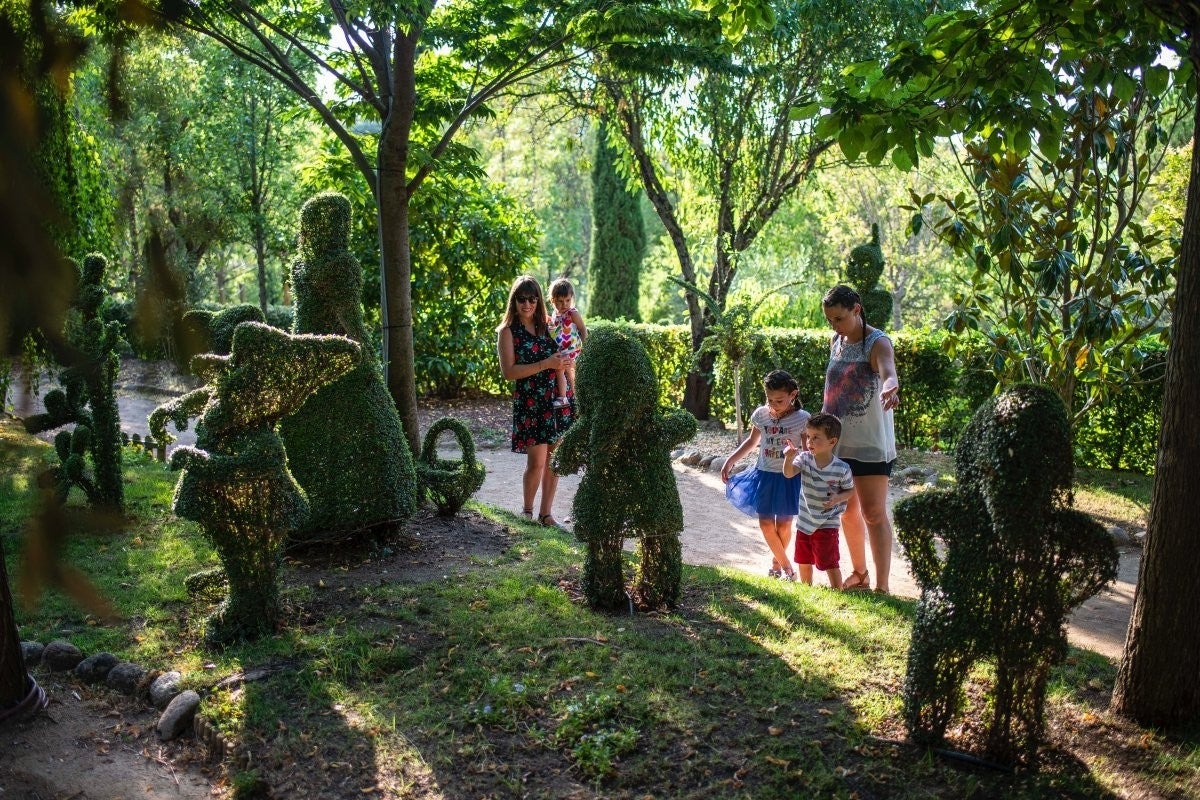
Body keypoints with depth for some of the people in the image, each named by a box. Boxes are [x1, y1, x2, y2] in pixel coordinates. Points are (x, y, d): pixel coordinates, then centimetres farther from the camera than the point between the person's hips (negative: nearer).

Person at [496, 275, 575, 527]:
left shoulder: (549, 325, 9)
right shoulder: (508, 331, -3)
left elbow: (566, 356, 21)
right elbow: (509, 371, -13)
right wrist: (546, 364, -18)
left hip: (558, 399, 4)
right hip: (530, 402, -4)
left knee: (553, 459, 6)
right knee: (536, 461, -5)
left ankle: (546, 512, 18)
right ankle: (527, 511, 17)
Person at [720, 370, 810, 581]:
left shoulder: (802, 418, -12)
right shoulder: (760, 415, -3)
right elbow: (752, 441, 13)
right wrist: (730, 460, 8)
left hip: (789, 477, -3)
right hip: (765, 475, 3)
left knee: (783, 525, 1)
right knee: (765, 523, 0)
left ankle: (776, 561, 26)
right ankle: (786, 566, 14)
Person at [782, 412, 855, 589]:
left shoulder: (842, 469, -15)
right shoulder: (804, 458, -10)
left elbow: (850, 490, 0)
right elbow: (788, 473, -26)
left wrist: (838, 498, -20)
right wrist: (789, 459, -46)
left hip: (827, 524, -4)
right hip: (804, 521, 4)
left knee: (830, 564, 1)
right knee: (803, 562, 19)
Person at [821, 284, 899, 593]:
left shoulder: (877, 342, -15)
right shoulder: (836, 342, 6)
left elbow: (889, 373, -37)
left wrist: (890, 387, -60)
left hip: (870, 443, -7)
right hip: (837, 441, 7)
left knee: (873, 513, -6)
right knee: (847, 511, 16)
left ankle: (882, 585, 0)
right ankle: (859, 573, 32)